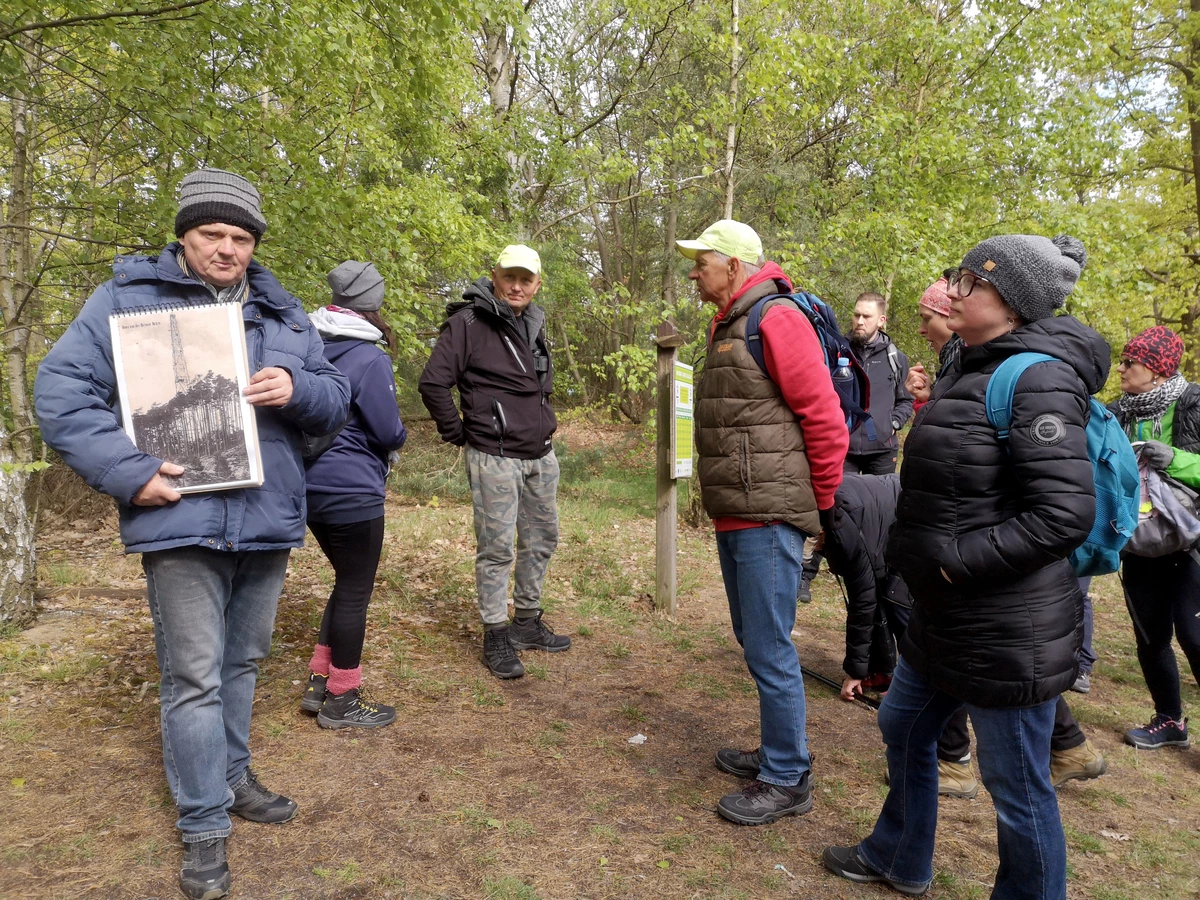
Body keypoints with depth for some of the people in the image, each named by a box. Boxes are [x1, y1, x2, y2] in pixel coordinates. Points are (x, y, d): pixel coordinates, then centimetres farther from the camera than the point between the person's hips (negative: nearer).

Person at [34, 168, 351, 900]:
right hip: (181, 522, -4)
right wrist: (128, 471, -15)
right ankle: (204, 826, 16)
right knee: (194, 676, 0)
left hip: (268, 523, 4)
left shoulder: (284, 314, 13)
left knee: (242, 663, 18)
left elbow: (336, 402, 11)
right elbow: (61, 391, -5)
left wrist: (298, 390, -12)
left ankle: (231, 777, 38)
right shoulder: (127, 297, 1)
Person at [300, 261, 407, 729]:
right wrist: (396, 435, 7)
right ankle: (341, 700, 18)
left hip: (313, 487, 8)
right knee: (355, 592, 6)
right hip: (352, 492, -8)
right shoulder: (370, 359, -17)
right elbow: (390, 432, -13)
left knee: (347, 584, 21)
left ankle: (319, 682, 28)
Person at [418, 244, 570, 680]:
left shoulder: (533, 324, 13)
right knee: (497, 548, -2)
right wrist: (458, 432, -8)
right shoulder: (469, 322, -11)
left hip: (541, 456, 8)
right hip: (495, 459, -8)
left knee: (542, 539, 15)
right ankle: (496, 637, 12)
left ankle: (527, 622, 30)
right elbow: (433, 383, -15)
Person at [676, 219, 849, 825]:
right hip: (734, 517, 10)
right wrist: (719, 499, 17)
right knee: (754, 641, 18)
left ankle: (787, 781, 13)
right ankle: (777, 752, 34)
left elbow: (826, 419, -15)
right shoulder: (727, 327, 18)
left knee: (769, 650, -2)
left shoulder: (776, 320, -12)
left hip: (768, 519, -10)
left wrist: (821, 504, -7)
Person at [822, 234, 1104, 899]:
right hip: (944, 616, 10)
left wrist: (954, 560, -21)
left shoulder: (1038, 380, -19)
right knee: (903, 726, 24)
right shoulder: (971, 369, 9)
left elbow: (1065, 516, -26)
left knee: (1016, 784, 8)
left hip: (1007, 631, -10)